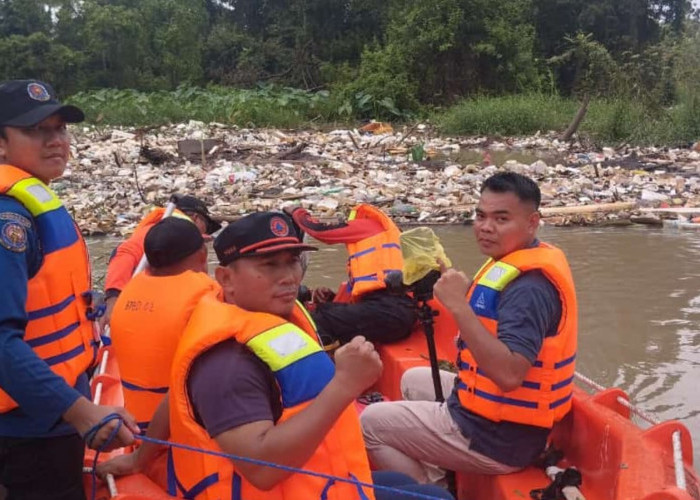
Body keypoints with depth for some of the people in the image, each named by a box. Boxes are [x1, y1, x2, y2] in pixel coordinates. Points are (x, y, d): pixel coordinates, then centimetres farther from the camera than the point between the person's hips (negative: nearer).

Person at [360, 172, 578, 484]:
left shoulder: (528, 286, -27)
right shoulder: (530, 261, 5)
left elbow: (509, 375, -37)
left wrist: (459, 306, -36)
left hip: (498, 438, -10)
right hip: (508, 418, 10)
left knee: (369, 424, 2)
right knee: (414, 380, 30)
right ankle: (434, 476, 22)